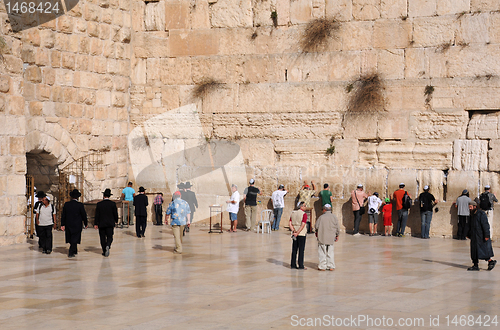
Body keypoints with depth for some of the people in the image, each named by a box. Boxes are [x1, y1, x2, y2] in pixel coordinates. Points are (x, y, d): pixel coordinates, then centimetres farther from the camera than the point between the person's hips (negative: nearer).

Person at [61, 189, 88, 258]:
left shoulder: (66, 204, -2)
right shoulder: (80, 205, -12)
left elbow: (63, 215, 2)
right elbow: (84, 215, -7)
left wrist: (63, 225, 7)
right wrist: (86, 224, 6)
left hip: (68, 224, 4)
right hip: (77, 225, -4)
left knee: (72, 239, 18)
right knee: (74, 239, 1)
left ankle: (75, 251, 32)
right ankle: (70, 253, -6)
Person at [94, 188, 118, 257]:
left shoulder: (99, 204, -4)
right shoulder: (113, 204, -4)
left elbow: (97, 215, -3)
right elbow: (115, 213, 0)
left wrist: (96, 224, 2)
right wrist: (116, 220, 18)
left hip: (101, 224, 0)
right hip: (110, 224, 0)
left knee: (103, 238, 9)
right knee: (109, 237, 4)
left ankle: (104, 251, 10)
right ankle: (108, 246, -25)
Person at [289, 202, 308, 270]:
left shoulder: (293, 213, 8)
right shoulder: (304, 214, -12)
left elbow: (290, 224, 3)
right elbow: (303, 225, -20)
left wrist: (294, 231, -5)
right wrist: (297, 233, -17)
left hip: (294, 234, 6)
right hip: (302, 234, -6)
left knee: (294, 250, 10)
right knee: (301, 250, -1)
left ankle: (293, 265, 11)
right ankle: (300, 265, -1)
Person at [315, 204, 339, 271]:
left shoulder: (321, 217, -10)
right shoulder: (334, 217, -1)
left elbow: (317, 227, -4)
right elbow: (337, 228, 3)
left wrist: (317, 233, 16)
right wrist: (337, 235, 17)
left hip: (322, 238, -3)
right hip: (331, 238, 3)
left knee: (322, 253, 5)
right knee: (330, 252, 13)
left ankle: (322, 266, 6)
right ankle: (331, 266, 13)